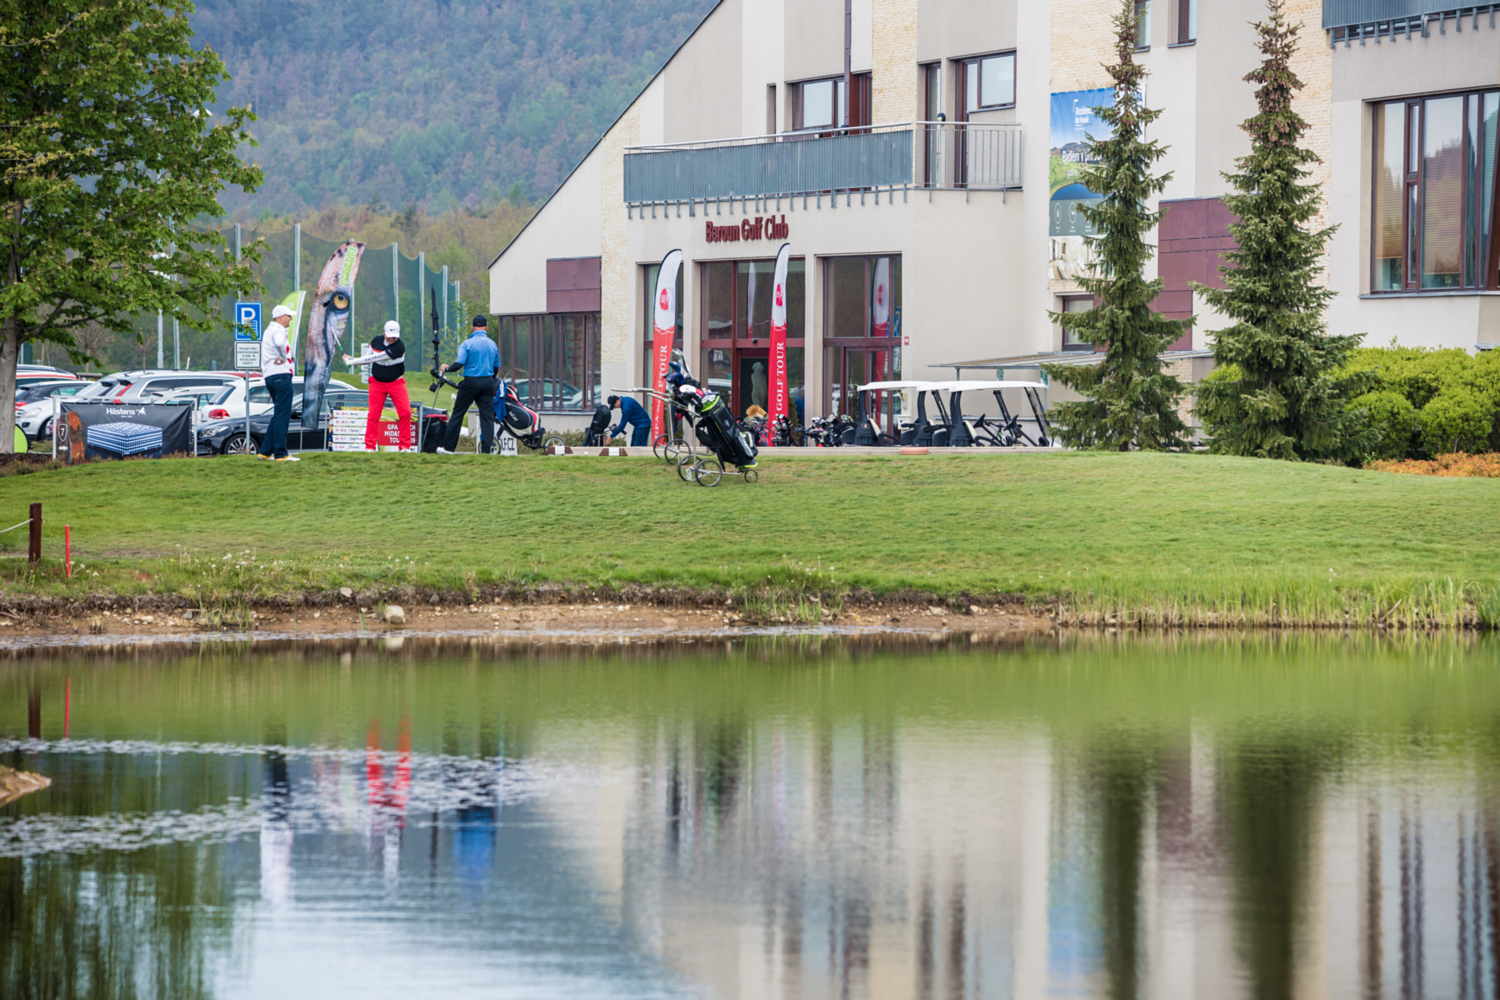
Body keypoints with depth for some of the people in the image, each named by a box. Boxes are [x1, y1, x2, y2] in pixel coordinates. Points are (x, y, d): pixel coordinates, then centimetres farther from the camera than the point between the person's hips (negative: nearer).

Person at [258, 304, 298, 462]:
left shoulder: (269, 330, 22)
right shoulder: (278, 330, -10)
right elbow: (280, 344, -33)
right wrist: (284, 358, -17)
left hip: (270, 377, 10)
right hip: (281, 376, -10)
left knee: (278, 416, 15)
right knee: (282, 417, -8)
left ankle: (264, 452, 14)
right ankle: (280, 454, -9)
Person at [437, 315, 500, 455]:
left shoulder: (467, 344, -8)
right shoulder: (492, 344, 7)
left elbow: (459, 364, -16)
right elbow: (496, 367, 13)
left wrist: (446, 368, 3)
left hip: (471, 381, -4)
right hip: (488, 382, 4)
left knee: (457, 414, 6)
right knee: (487, 415, 5)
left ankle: (448, 447, 9)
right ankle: (486, 449, -2)